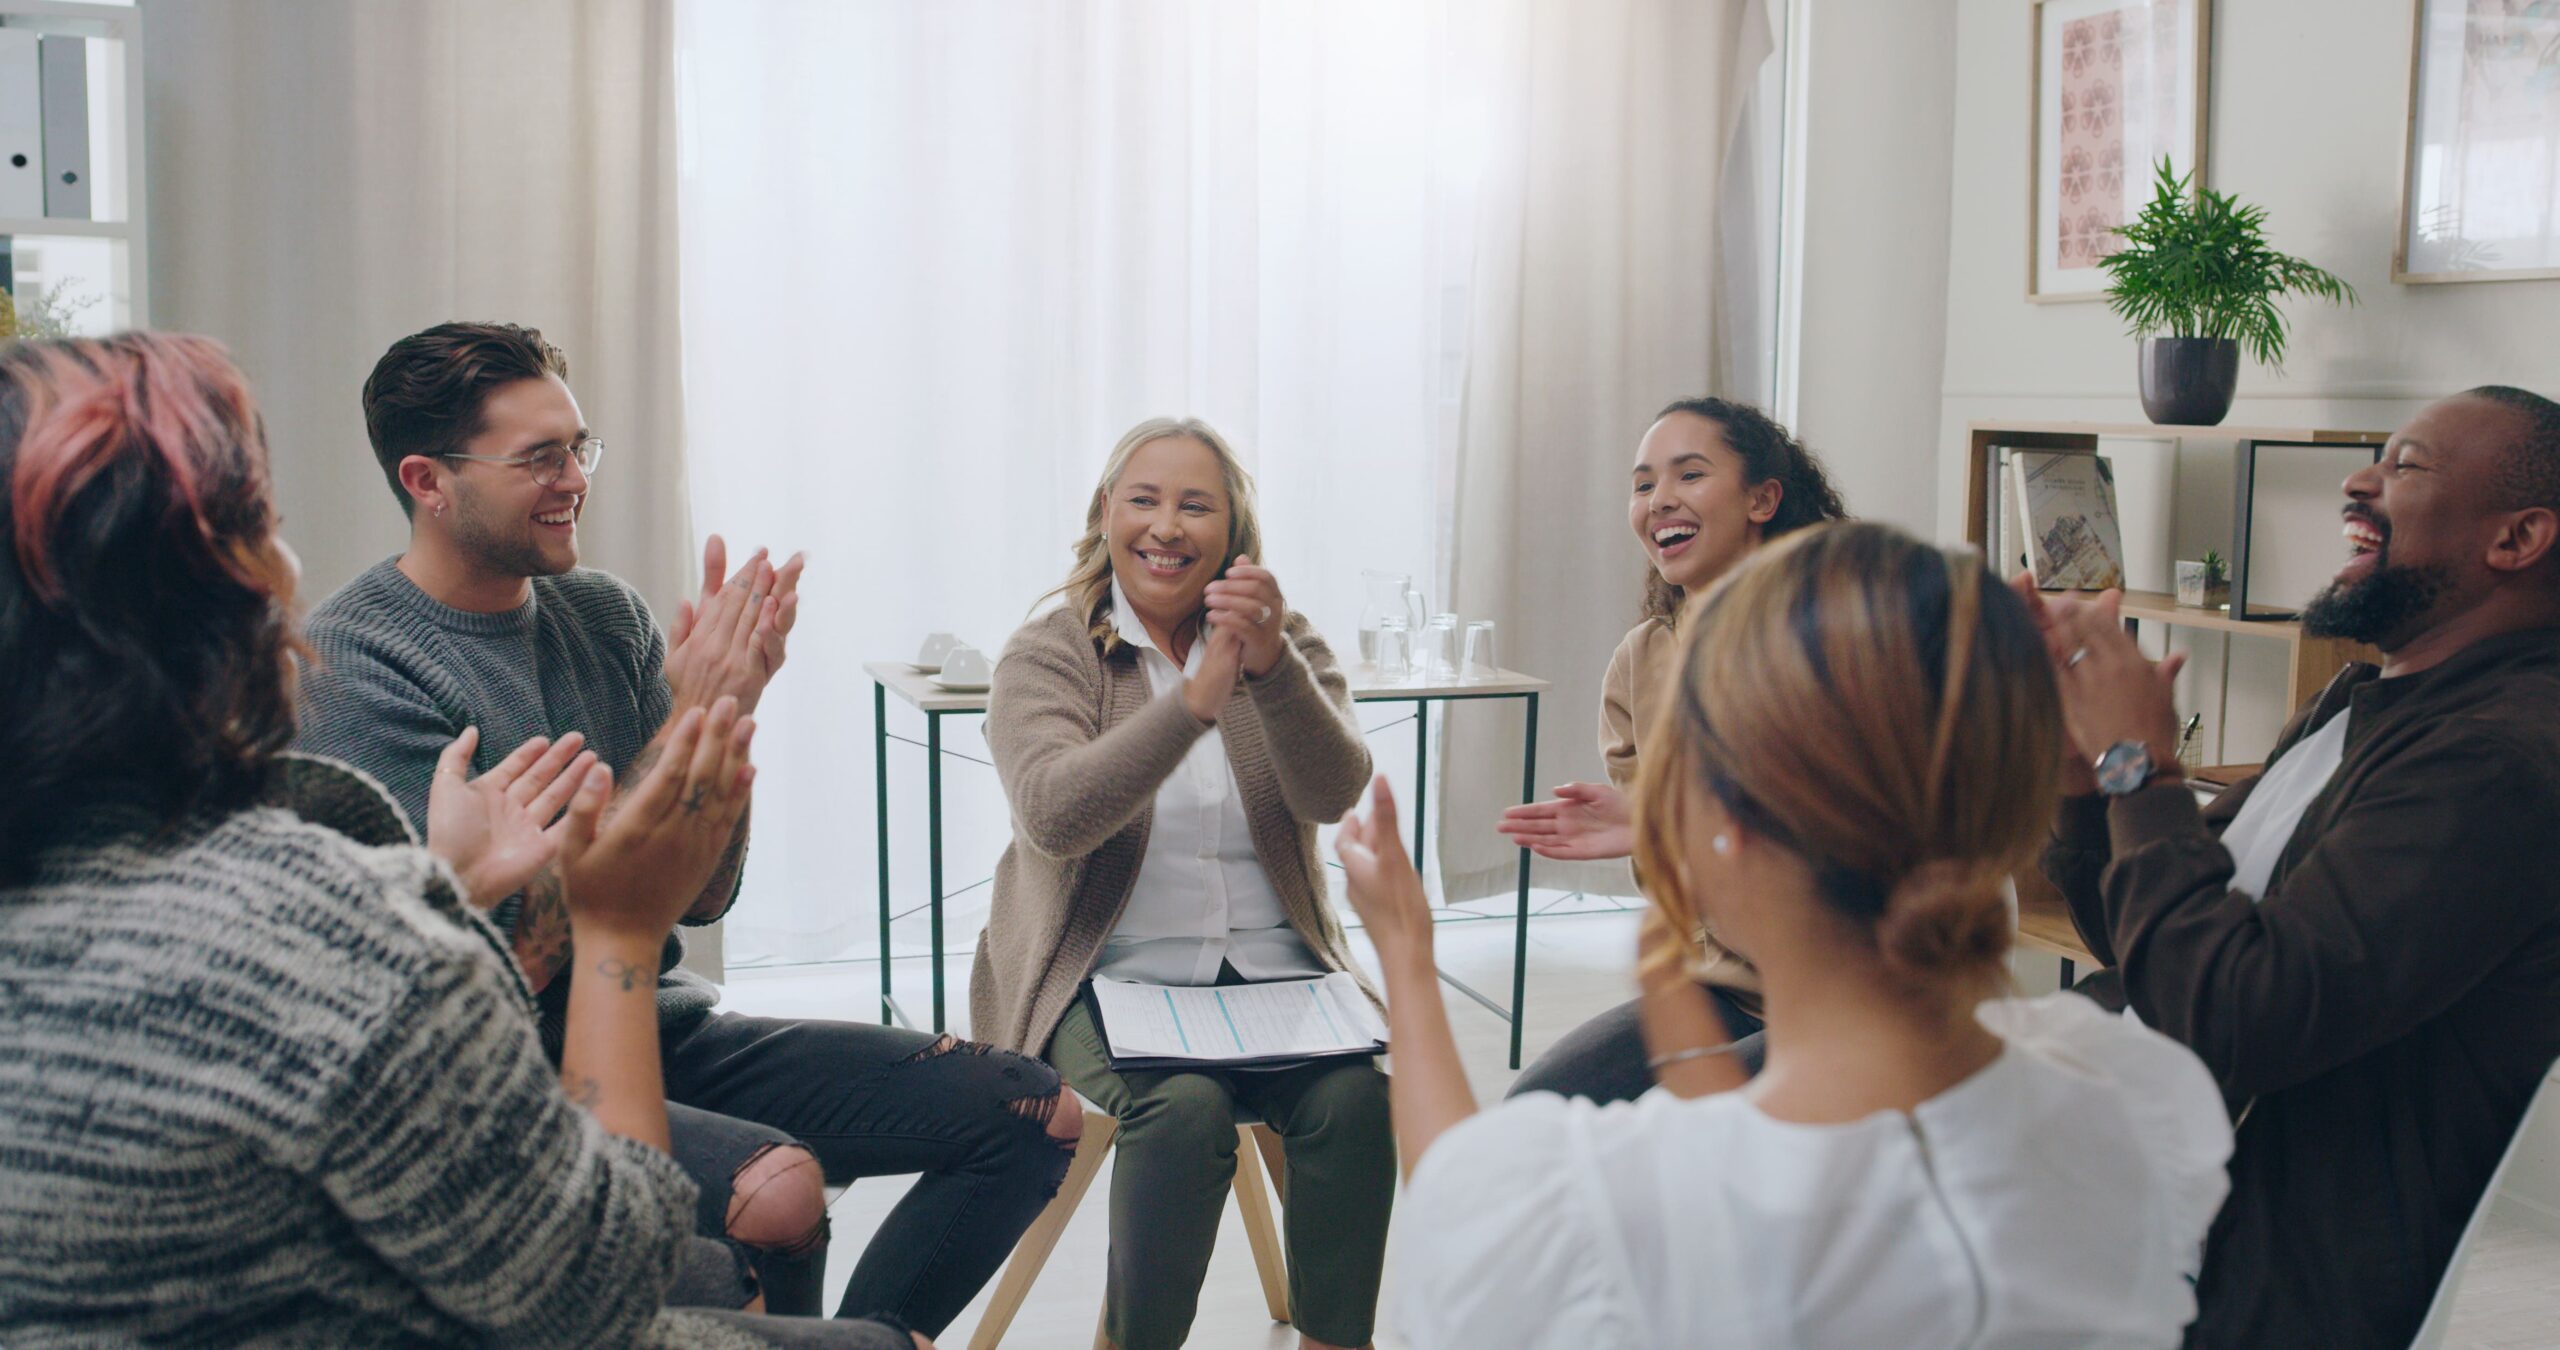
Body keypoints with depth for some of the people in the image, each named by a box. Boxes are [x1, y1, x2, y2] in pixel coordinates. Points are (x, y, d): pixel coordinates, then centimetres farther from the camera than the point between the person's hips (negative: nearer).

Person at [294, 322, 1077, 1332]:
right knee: (774, 1188, -35)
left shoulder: (604, 614, 7)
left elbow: (702, 898, 6)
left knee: (1034, 1115, -3)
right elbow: (510, 960, -19)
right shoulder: (352, 662, -13)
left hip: (661, 1030, 7)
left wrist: (727, 706, -10)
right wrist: (683, 728, -19)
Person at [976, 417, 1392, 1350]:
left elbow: (1334, 794, -10)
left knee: (1358, 1098, -25)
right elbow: (1053, 817, -19)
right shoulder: (1045, 656, 0)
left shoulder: (1288, 645, 8)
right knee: (1184, 1108, -30)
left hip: (1273, 965, 3)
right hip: (1109, 975, -2)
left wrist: (1273, 667, -29)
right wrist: (1197, 698, -29)